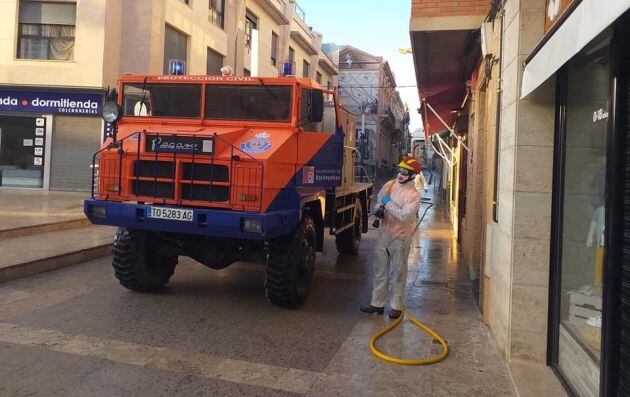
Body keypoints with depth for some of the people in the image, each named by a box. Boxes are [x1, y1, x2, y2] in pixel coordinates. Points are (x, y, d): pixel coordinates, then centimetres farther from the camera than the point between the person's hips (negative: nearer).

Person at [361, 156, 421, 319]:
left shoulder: (414, 195, -13)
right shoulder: (389, 185, 5)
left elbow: (404, 216, -24)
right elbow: (379, 201, 19)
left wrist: (389, 203, -19)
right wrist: (378, 210, -3)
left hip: (400, 238, -6)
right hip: (383, 234, 6)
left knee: (398, 272, 5)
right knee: (380, 270, 12)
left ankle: (396, 306, 16)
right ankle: (377, 303, 22)